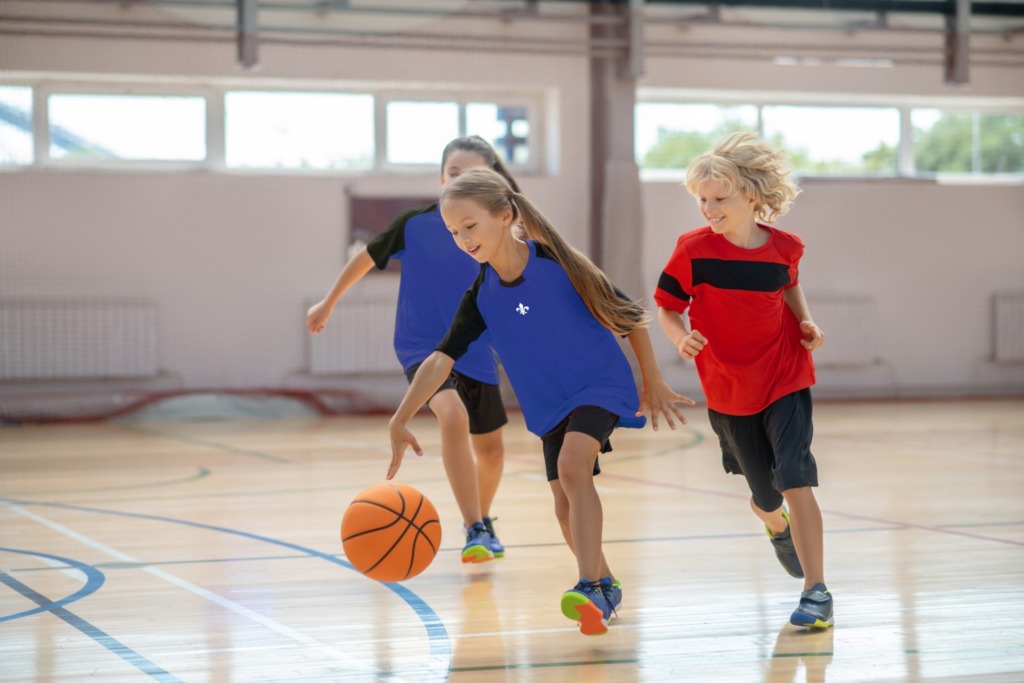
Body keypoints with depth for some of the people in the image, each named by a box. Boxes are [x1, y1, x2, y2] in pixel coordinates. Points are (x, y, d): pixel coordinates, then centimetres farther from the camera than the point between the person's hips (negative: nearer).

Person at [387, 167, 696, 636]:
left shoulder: (557, 264, -19)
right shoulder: (482, 296, -7)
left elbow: (628, 316, -8)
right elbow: (442, 358, -7)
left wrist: (652, 382, -1)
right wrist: (400, 421, -17)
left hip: (601, 385, -6)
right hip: (549, 405, 6)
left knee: (572, 465, -29)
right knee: (566, 508, 5)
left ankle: (589, 587, -32)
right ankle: (606, 586, 28)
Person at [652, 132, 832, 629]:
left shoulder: (783, 247, -6)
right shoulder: (694, 249, -13)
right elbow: (666, 309, -5)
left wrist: (806, 323, 1)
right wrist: (681, 337, -24)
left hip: (786, 380, 0)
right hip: (728, 391, 0)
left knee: (795, 480, -16)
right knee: (765, 497, 11)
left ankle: (816, 590, -9)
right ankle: (777, 526, 50)